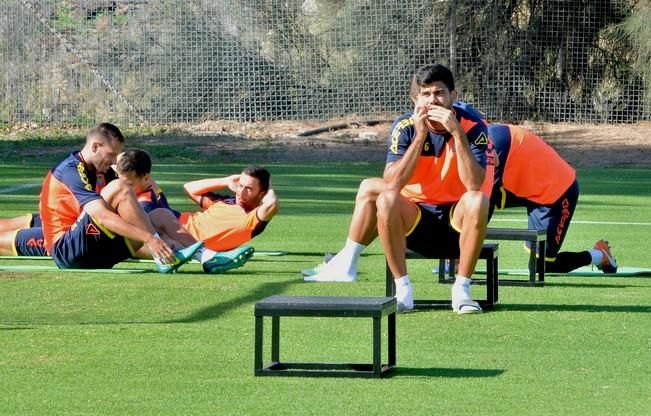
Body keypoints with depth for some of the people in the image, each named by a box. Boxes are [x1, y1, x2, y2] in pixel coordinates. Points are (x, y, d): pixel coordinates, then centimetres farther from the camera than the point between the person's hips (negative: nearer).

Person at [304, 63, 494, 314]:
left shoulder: (472, 125, -13)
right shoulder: (405, 127, -8)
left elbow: (474, 185, -28)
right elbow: (391, 183, -22)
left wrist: (457, 133, -33)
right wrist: (420, 136, -27)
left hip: (457, 220, -2)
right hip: (416, 220, 2)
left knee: (478, 201, -33)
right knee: (385, 200, -26)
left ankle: (461, 291, -23)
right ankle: (403, 291, -18)